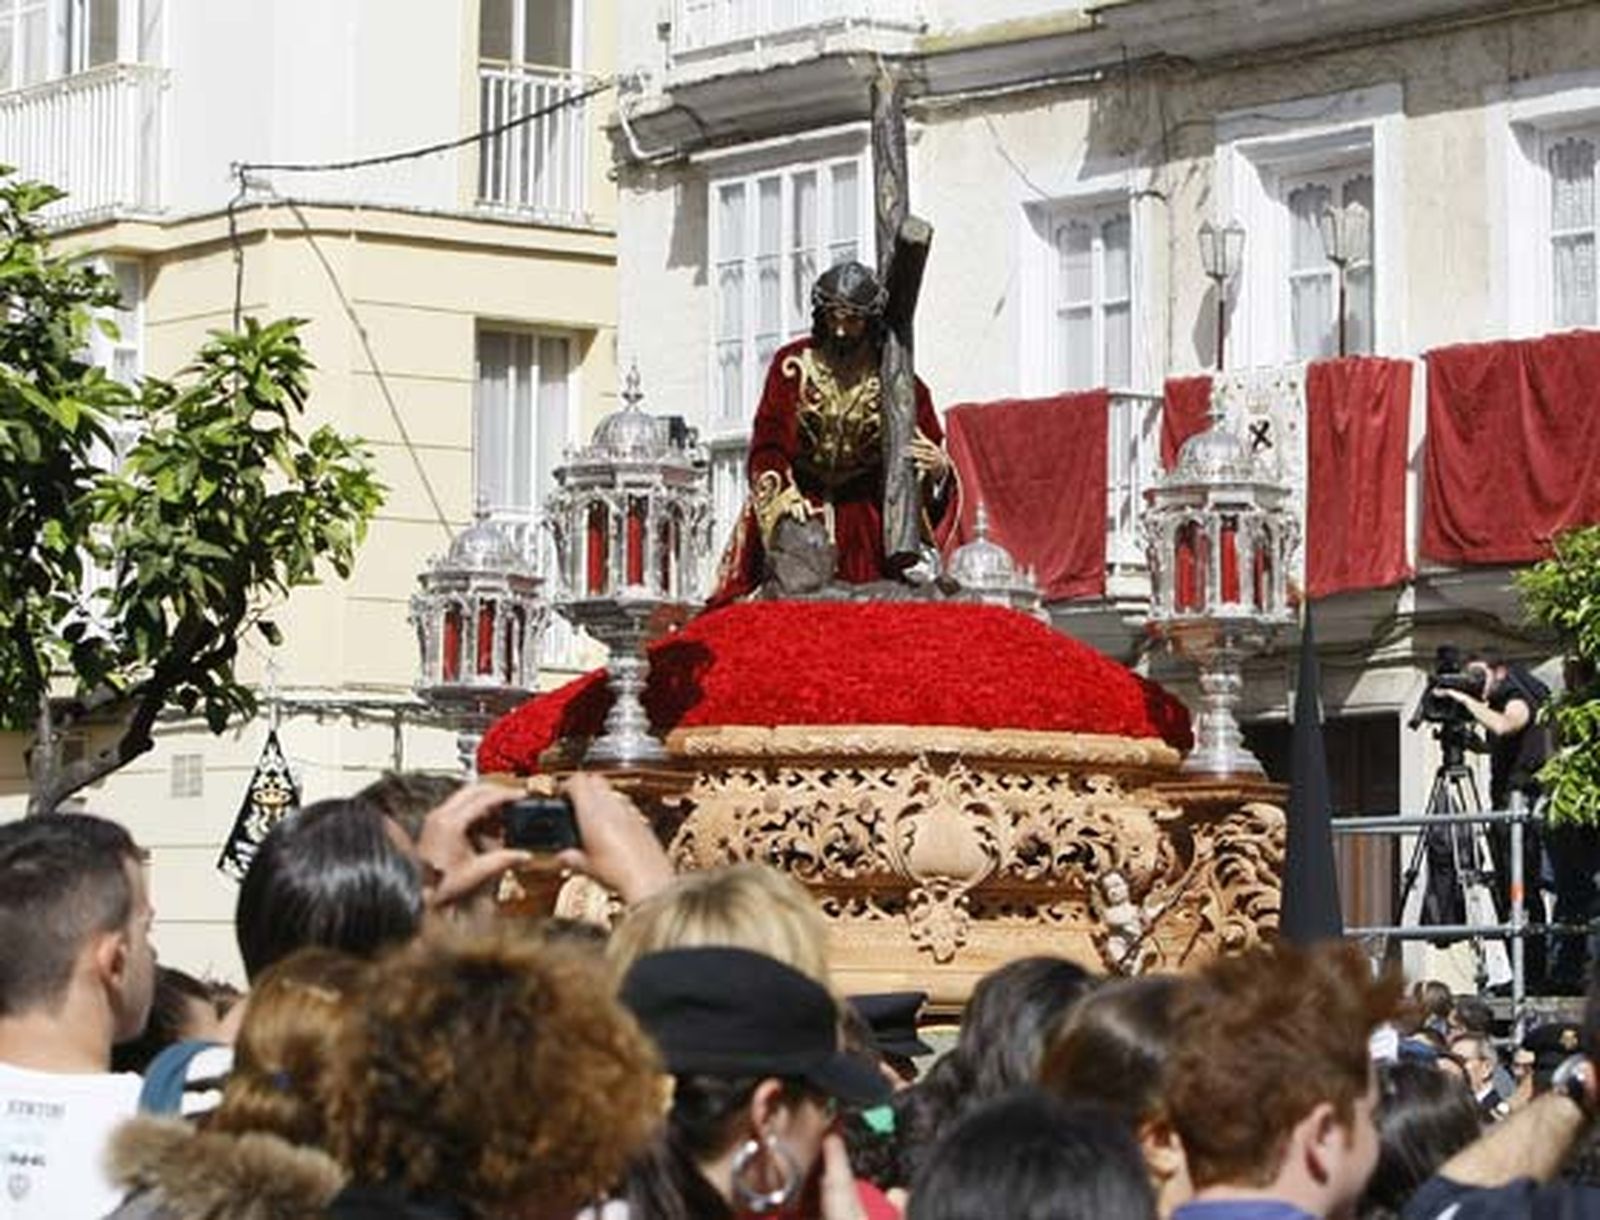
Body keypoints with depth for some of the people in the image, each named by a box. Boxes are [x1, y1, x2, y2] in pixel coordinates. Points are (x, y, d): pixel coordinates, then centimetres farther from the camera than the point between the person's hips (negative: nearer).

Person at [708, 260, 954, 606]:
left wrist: (937, 469, -29)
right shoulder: (793, 365, -9)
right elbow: (768, 445, -14)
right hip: (797, 496, -1)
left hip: (866, 509, 1)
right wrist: (783, 496, -33)